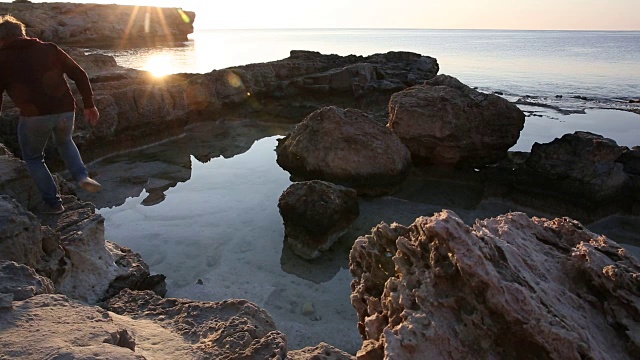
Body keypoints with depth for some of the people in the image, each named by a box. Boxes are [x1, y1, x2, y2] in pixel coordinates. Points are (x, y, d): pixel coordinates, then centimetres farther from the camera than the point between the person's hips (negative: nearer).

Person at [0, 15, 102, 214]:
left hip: (34, 116, -3)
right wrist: (89, 105, 14)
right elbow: (80, 74, 10)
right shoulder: (49, 48, 16)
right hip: (65, 111, 3)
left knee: (33, 158, 22)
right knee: (65, 142, 34)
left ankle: (53, 202, 22)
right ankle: (82, 176, 11)